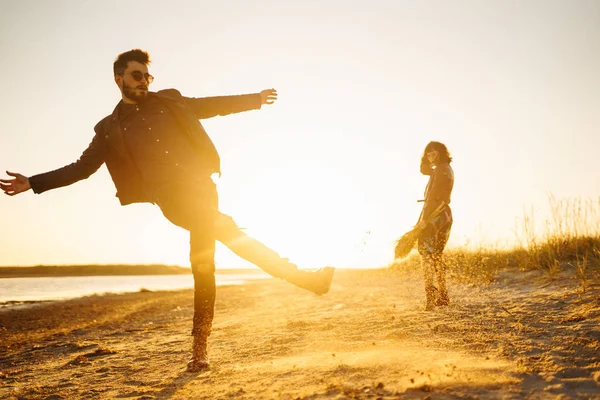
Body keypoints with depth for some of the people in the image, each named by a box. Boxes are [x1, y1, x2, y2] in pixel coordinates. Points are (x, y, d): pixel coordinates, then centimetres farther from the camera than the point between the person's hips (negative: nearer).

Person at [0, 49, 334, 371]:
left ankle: (200, 349, 6)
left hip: (201, 183, 3)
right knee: (222, 227, -26)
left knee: (203, 264, -2)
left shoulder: (169, 101, 19)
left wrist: (254, 99, 26)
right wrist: (33, 183, 8)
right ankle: (297, 275, -17)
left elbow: (212, 105, 26)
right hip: (169, 192, -2)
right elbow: (82, 167, 15)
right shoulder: (110, 129, 14)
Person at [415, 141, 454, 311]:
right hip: (444, 214, 10)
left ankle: (430, 294, -20)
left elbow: (433, 195, -20)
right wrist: (428, 158, 13)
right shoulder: (446, 169, 17)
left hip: (434, 214, -10)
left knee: (426, 252, -11)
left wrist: (424, 218, -24)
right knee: (436, 255, 15)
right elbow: (424, 170, 30)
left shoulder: (441, 169, -12)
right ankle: (443, 296, 18)